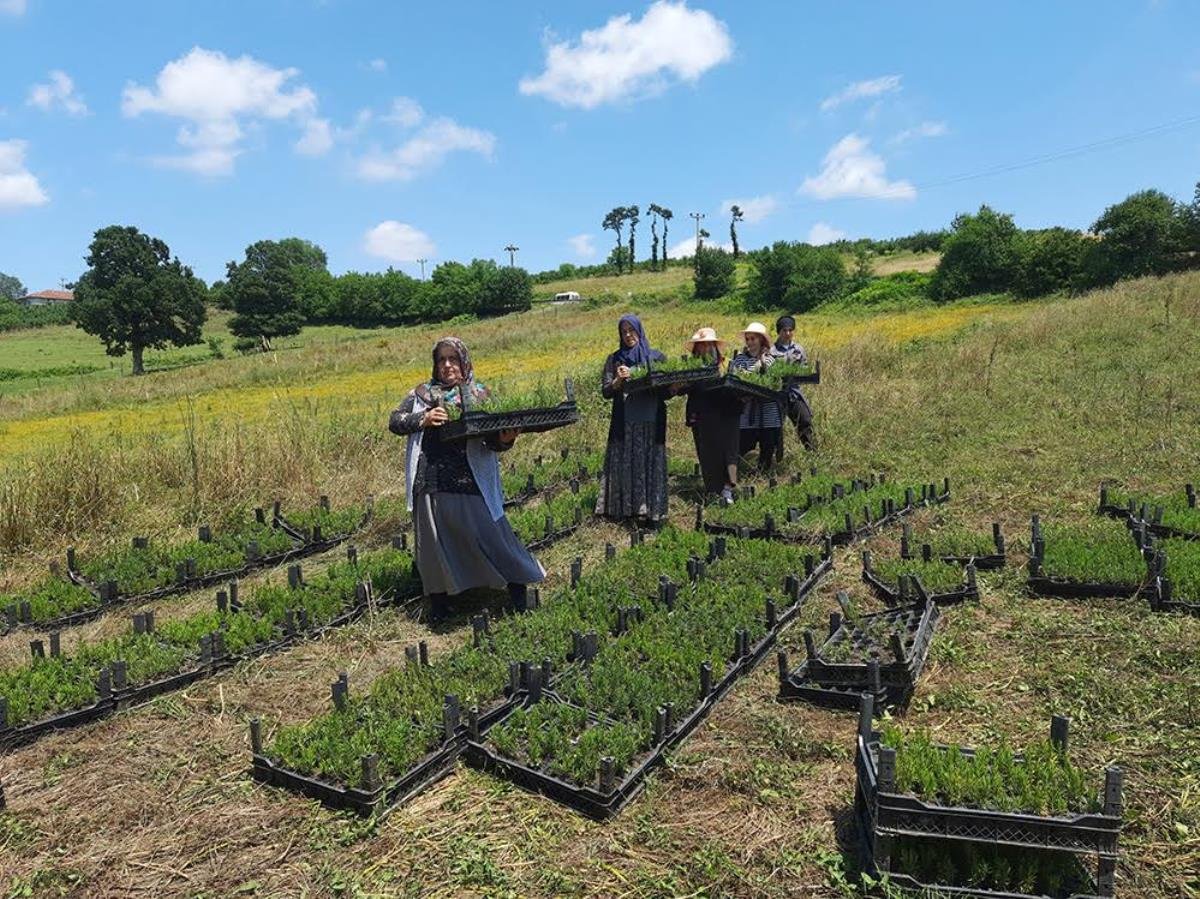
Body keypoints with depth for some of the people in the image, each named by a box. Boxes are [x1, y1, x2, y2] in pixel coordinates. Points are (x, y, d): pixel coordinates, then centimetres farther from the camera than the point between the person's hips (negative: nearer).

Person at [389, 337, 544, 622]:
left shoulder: (479, 395, 4)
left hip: (470, 483, -2)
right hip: (430, 484, 2)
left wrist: (504, 440, -24)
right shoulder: (421, 393, 10)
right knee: (434, 543, 12)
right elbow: (394, 422, 7)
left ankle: (517, 583, 21)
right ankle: (438, 599, 31)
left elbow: (491, 441, 0)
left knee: (490, 535, 0)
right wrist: (423, 419, -11)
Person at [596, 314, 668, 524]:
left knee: (651, 465, 2)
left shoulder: (656, 356, 8)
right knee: (624, 466, 2)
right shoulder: (614, 359, 9)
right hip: (624, 424, 0)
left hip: (651, 422, 0)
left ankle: (650, 510, 8)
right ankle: (623, 508, 10)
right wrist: (618, 380, -14)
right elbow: (605, 392, 4)